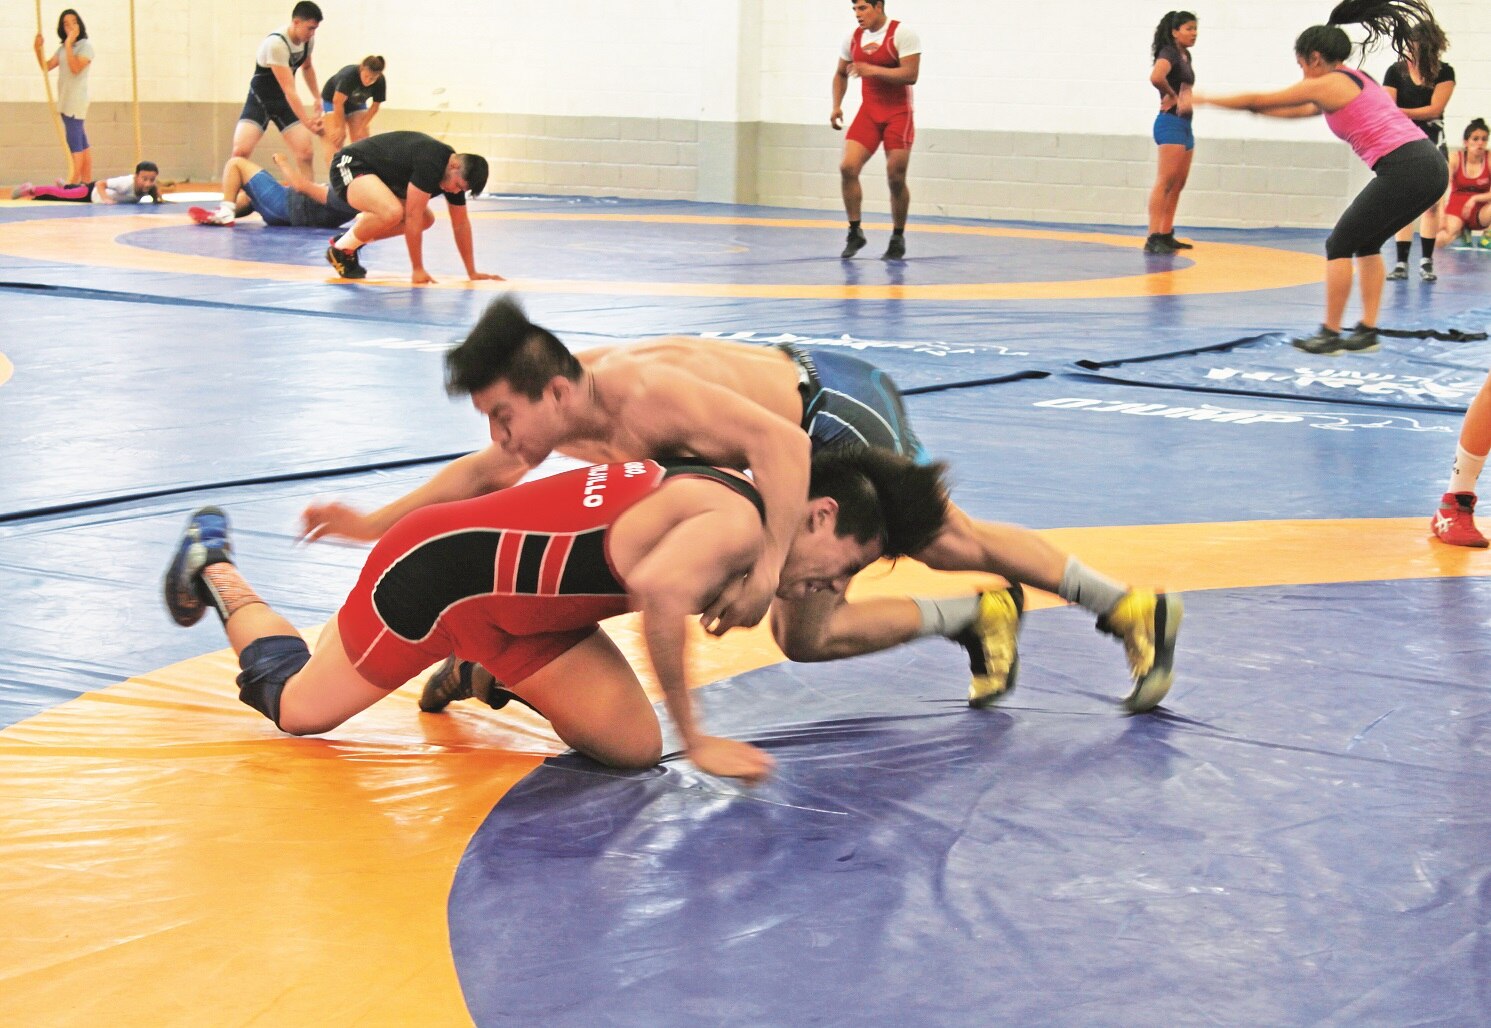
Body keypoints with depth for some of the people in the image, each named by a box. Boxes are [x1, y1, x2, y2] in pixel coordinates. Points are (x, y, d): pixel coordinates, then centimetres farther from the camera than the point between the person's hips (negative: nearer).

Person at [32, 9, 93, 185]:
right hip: (65, 101, 8)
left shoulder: (85, 45, -6)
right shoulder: (62, 48, 15)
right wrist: (39, 50, -4)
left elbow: (76, 68, -20)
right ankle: (86, 183, 13)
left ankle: (73, 184, -14)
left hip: (76, 101, -8)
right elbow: (46, 67, 11)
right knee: (81, 142, 10)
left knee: (74, 141, -12)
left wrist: (69, 44, -19)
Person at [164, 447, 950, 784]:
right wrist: (695, 739, -36)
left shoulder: (721, 505, 1)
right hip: (439, 568, -9)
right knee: (295, 708, 6)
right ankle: (215, 569, 31)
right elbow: (658, 591, -45)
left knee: (632, 749, -3)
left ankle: (486, 673, 20)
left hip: (522, 612, 9)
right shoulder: (739, 523, -27)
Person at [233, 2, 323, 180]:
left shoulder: (308, 40, -7)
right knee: (240, 152, -21)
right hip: (259, 100, -6)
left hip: (285, 102, 6)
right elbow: (289, 90, -33)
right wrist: (307, 121, -37)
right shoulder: (276, 43, -30)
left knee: (306, 153, -7)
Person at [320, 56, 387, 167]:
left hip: (357, 104, 4)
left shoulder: (380, 82, -25)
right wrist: (341, 128, -25)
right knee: (335, 141, -15)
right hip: (332, 100, -4)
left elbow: (375, 106, -11)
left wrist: (362, 127, -13)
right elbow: (338, 103, -31)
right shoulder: (349, 75, -37)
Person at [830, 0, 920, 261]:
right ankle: (855, 232, -1)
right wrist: (837, 106, 5)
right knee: (847, 167, -13)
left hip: (898, 114, -4)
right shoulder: (854, 38, 6)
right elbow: (840, 74, 20)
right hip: (868, 112, 4)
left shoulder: (902, 34, -11)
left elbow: (910, 75, -21)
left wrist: (873, 70, -28)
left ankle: (898, 238, 14)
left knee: (896, 178, -4)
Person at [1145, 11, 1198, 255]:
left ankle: (1166, 235, 17)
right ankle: (1153, 238, -19)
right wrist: (1173, 96, -14)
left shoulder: (1186, 56, 16)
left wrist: (1185, 98, -3)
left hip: (1184, 125, 10)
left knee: (1178, 184, 11)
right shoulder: (1169, 53, -12)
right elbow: (1156, 77, -31)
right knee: (1165, 181, -15)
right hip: (1170, 123, -10)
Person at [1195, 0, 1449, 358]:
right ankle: (1367, 331, 18)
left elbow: (1256, 99, 10)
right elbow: (1297, 111, 38)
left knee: (1339, 245, 3)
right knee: (1366, 243, 21)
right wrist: (1251, 107, 40)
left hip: (1403, 169, -9)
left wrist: (1203, 99, 22)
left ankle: (1330, 334, 6)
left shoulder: (1326, 85, 0)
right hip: (1431, 165, 9)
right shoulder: (1356, 81, 25)